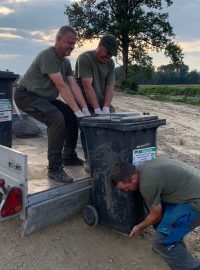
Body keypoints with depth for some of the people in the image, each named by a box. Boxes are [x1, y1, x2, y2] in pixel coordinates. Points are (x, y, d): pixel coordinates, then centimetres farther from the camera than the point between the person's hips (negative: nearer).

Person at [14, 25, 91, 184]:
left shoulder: (66, 62, 6)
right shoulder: (48, 56, -22)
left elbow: (73, 86, -2)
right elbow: (61, 86, -28)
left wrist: (85, 109, -12)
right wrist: (78, 111, -28)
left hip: (45, 97, 9)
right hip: (26, 95, -9)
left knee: (72, 116, 5)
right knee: (57, 118, -30)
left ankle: (68, 157, 21)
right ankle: (54, 168, -22)